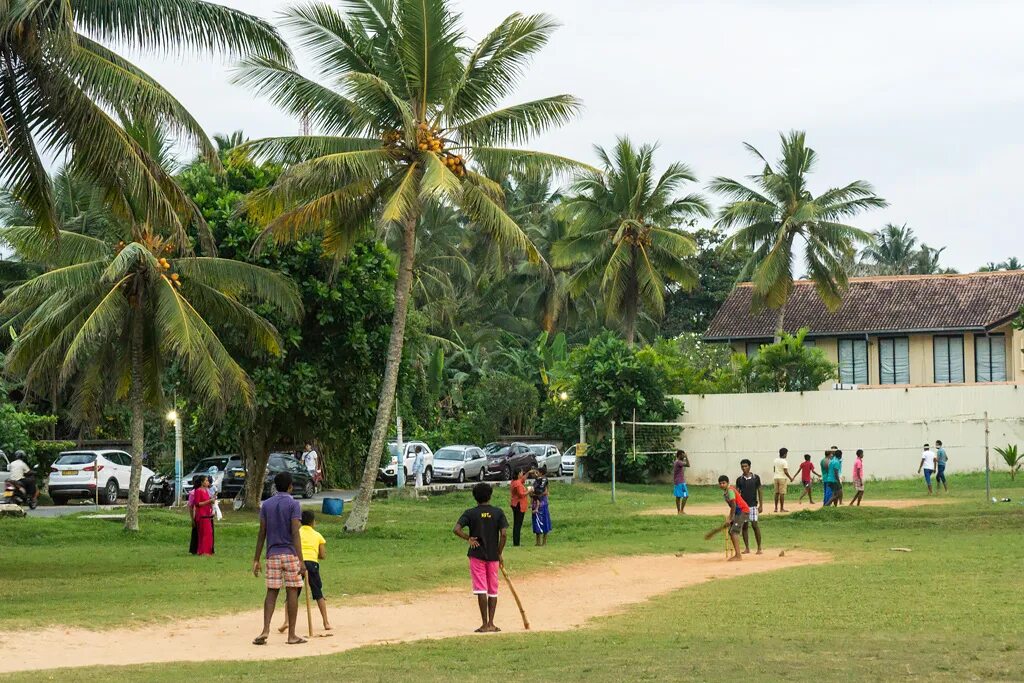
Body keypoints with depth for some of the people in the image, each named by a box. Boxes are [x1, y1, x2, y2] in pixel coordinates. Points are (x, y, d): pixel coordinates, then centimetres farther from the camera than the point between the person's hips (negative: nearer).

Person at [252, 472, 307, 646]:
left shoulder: (266, 505, 8)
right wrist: (300, 561, -13)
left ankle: (265, 630, -10)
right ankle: (291, 635, 3)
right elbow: (295, 533, -12)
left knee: (271, 592, 5)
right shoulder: (293, 504, -4)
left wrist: (256, 559, 10)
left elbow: (262, 533, 6)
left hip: (273, 554, 4)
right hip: (290, 553, -4)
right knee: (292, 592, 2)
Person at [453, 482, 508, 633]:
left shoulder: (470, 513, -3)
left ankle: (485, 624, -6)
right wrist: (500, 554, 0)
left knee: (481, 589, -2)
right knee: (493, 591, 10)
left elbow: (456, 529, -15)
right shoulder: (498, 512, 0)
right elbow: (503, 533, -8)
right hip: (493, 556, 1)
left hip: (477, 555, -1)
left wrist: (468, 538, -1)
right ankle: (491, 624, 9)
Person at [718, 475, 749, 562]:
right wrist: (730, 518, 13)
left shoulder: (730, 490, -16)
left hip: (743, 511, -10)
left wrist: (731, 518, -15)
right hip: (738, 512, 10)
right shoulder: (726, 492, 13)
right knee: (731, 532, 14)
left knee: (734, 532, -17)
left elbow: (734, 505, -21)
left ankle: (738, 556, -22)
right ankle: (736, 554, 21)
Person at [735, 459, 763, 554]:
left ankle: (759, 548, -3)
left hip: (753, 505, -2)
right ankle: (747, 548, 11)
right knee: (744, 526, 4)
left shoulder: (756, 478, 1)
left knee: (755, 525, -9)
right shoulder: (739, 479, 5)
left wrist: (761, 505, -2)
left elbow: (760, 491, 3)